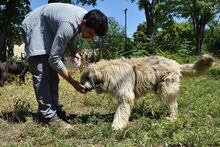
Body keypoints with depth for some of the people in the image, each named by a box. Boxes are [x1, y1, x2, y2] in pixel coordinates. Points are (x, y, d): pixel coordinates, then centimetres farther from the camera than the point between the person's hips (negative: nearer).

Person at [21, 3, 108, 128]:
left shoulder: (87, 18, -14)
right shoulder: (68, 25, -39)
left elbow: (72, 36, 7)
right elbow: (54, 59, -32)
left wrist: (74, 52, -9)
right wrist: (73, 82, -29)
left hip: (51, 29, 8)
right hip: (35, 28, -8)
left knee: (52, 72, 4)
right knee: (41, 73, -17)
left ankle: (54, 109, 8)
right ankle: (48, 115, -17)